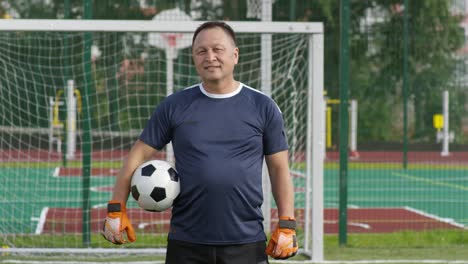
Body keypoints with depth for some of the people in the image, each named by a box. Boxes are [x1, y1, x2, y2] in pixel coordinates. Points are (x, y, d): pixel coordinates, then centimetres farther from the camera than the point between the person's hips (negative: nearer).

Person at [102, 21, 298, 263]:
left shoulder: (263, 107, 4)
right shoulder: (174, 106, 5)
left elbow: (279, 168, 7)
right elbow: (139, 155, 7)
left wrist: (286, 225, -2)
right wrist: (116, 209, -2)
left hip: (246, 243, -1)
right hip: (186, 244, 1)